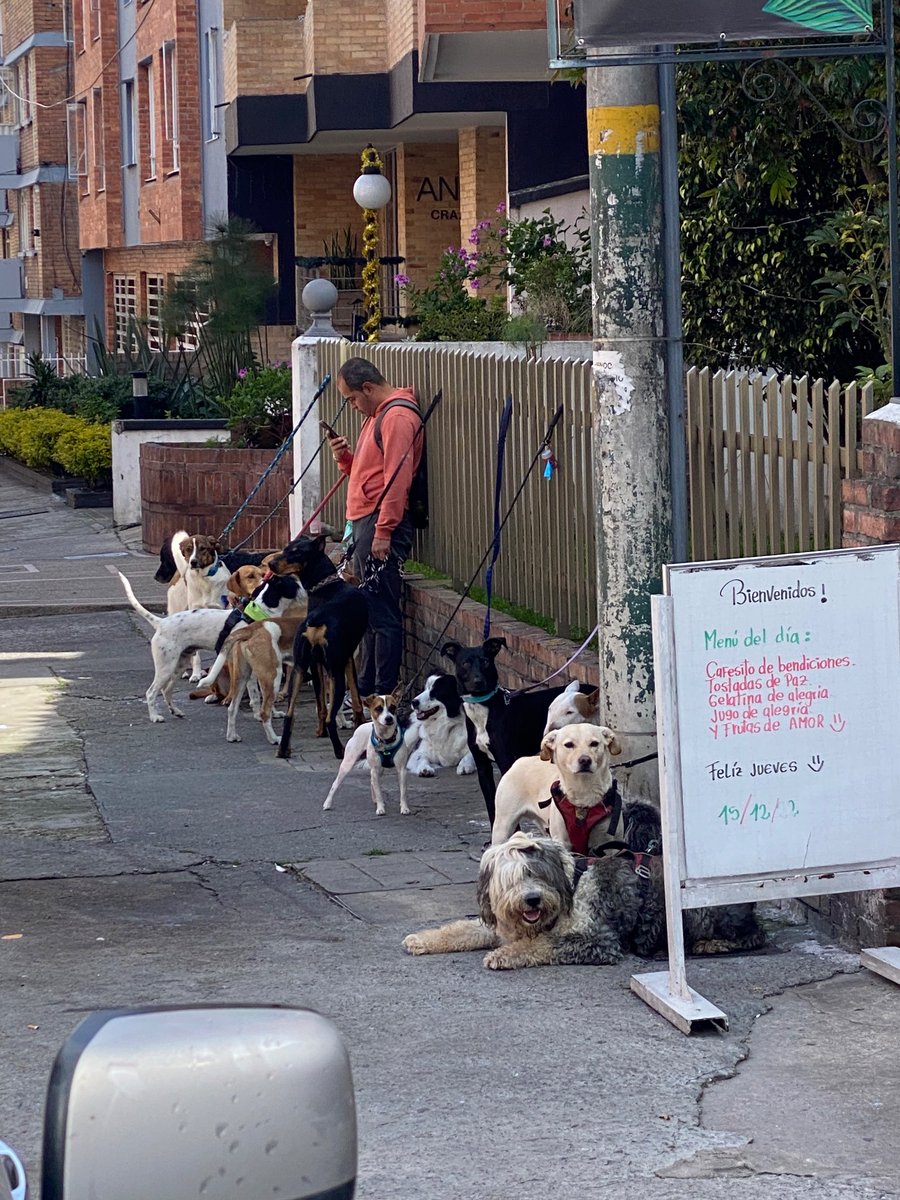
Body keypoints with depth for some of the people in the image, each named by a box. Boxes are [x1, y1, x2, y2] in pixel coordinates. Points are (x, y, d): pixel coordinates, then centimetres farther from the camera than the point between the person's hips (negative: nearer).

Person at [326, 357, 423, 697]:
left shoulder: (397, 417, -12)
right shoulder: (376, 416, 22)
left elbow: (397, 478, -19)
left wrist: (382, 532, -22)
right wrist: (345, 457, 7)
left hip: (380, 525, -11)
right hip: (364, 522, 11)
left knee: (382, 613, -9)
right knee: (367, 611, 13)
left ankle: (385, 692, -7)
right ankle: (366, 687, 19)